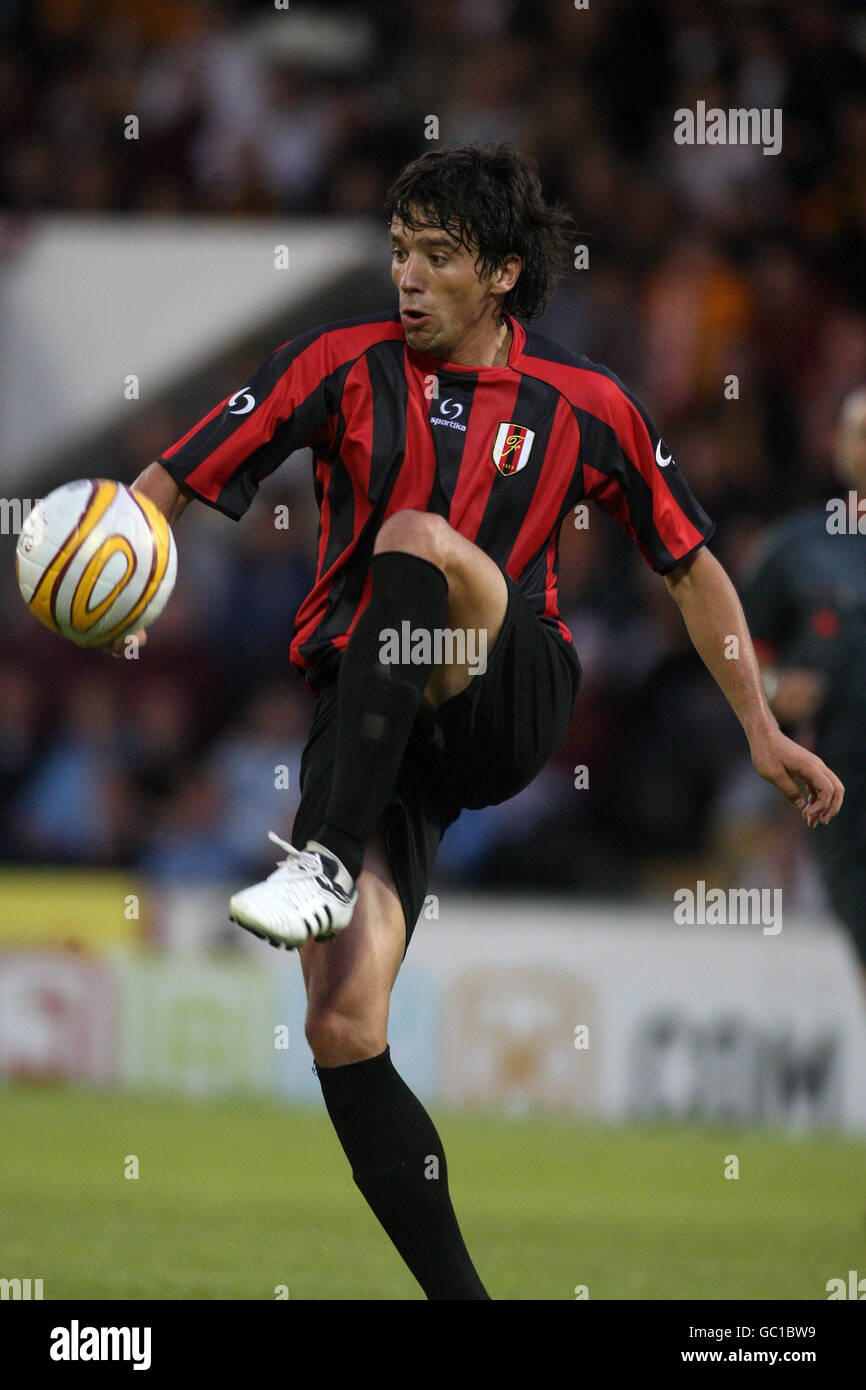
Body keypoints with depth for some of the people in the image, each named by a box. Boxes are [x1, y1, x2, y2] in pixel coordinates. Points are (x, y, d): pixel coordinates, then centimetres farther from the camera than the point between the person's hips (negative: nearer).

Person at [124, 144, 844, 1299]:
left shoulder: (584, 407, 4)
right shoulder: (342, 367, 4)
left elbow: (691, 564, 13)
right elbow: (174, 484, 1)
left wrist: (763, 732, 8)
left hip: (512, 711, -1)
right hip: (369, 726, 2)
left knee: (417, 540, -32)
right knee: (342, 1028, -17)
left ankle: (326, 861, -38)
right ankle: (460, 1300, -7)